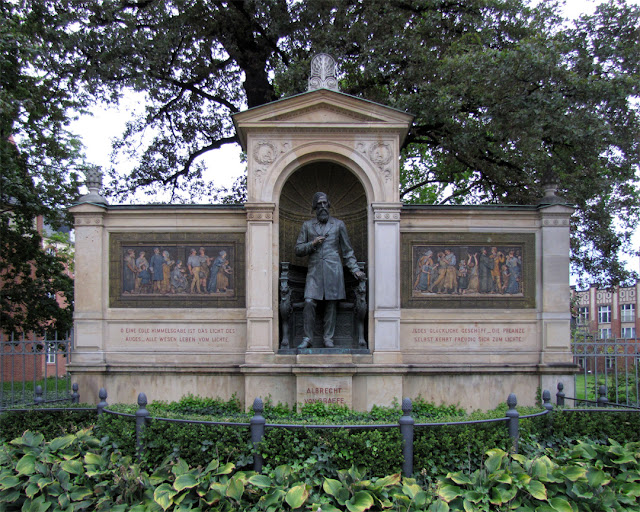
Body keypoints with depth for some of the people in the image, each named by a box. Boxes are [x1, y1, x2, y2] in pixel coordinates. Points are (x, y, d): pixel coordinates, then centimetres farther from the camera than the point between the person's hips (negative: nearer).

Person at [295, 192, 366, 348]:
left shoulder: (338, 224, 12)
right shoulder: (307, 225, 13)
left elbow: (347, 251, 14)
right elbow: (298, 250, 12)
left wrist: (355, 270, 4)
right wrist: (312, 244, -6)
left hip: (333, 270, 0)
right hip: (314, 270, 0)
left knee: (331, 304, -1)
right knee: (309, 302, -12)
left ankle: (328, 338, 8)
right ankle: (307, 338, -3)